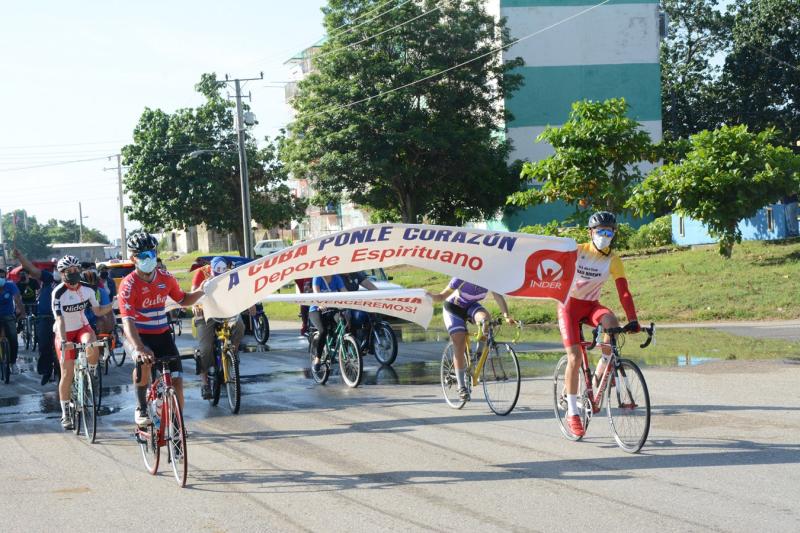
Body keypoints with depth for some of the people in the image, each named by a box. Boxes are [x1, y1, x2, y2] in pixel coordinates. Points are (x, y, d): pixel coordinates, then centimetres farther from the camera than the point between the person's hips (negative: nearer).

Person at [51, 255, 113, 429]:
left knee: (92, 348, -33)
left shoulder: (87, 289, -8)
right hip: (65, 333, -2)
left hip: (83, 327, 2)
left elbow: (98, 311, 2)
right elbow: (60, 319, -28)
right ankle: (65, 414, 9)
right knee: (67, 374, -4)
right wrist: (63, 341, -41)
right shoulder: (58, 293, -21)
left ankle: (92, 375, -2)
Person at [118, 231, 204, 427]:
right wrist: (138, 348, -47)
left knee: (176, 382, -8)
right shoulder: (128, 284, -20)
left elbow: (183, 300, 16)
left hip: (162, 335, 4)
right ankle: (141, 408, -13)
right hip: (136, 336, -4)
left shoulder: (166, 278, -3)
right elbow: (127, 321, -31)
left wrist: (201, 292, -5)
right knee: (144, 363, -36)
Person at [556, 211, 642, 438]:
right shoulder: (577, 251, -12)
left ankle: (601, 372, -10)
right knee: (575, 357, -15)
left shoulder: (613, 260, -6)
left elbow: (623, 292, -9)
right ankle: (572, 412, -4)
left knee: (612, 323, -32)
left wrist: (633, 320, -18)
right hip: (569, 304, -2)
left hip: (591, 305, 2)